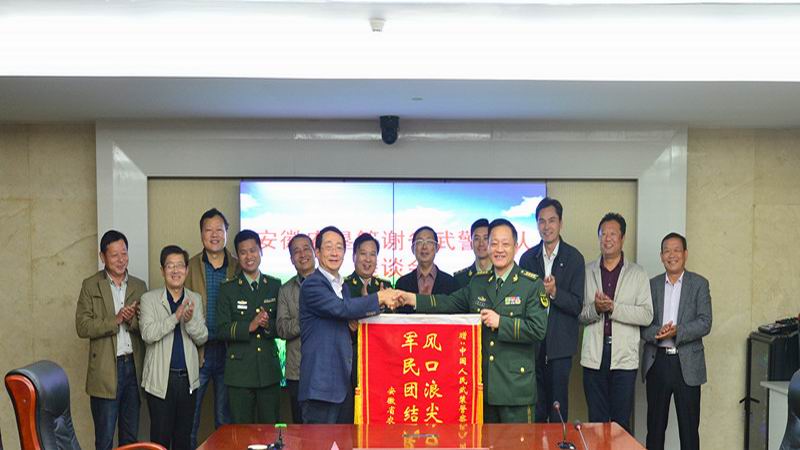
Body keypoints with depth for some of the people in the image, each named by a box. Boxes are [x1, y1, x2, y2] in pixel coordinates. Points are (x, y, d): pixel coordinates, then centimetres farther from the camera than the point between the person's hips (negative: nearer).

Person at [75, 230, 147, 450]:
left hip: (134, 367, 3)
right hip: (106, 369, -3)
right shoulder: (90, 286, 0)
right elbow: (82, 327, -7)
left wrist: (132, 320, -14)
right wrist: (116, 320, -18)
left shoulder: (139, 286, 10)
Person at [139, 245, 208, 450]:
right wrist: (176, 317, -24)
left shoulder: (195, 299, 7)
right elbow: (148, 334, -15)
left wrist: (190, 320, -18)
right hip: (160, 379, -3)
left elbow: (202, 338, 2)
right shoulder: (150, 299, -2)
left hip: (188, 377, 3)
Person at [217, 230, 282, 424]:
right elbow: (222, 329, -4)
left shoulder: (275, 285, 9)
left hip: (269, 371, 2)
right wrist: (250, 326, -18)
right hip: (239, 372, -1)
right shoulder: (228, 289, 4)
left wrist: (269, 325, -13)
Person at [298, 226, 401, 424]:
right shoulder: (312, 284, -9)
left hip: (343, 382, 8)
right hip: (321, 383, -8)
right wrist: (379, 298, -16)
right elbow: (342, 308, -24)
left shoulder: (343, 286, 19)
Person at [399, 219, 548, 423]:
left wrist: (501, 322, -19)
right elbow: (450, 303, 8)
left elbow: (538, 329, -12)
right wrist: (413, 299, -4)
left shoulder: (532, 284, -5)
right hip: (482, 383, 5)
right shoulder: (478, 282, 12)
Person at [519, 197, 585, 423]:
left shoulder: (574, 258, -2)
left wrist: (554, 292, -21)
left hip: (560, 343, -3)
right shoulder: (527, 258, 8)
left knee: (558, 404, 1)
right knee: (535, 403, 8)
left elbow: (577, 305, -7)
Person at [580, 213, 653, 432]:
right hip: (594, 356, 1)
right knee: (596, 420, 6)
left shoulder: (637, 273, 5)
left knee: (621, 422, 3)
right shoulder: (587, 272, 9)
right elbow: (578, 313, 7)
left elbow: (647, 315, -4)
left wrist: (613, 307, -15)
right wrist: (595, 308, -14)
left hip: (624, 357, -1)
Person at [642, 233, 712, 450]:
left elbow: (705, 323, -6)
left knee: (689, 427, 3)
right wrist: (657, 332, -18)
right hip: (657, 362, 2)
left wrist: (677, 332, -20)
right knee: (655, 426, 8)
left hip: (687, 364, -2)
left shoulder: (699, 284, 3)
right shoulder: (652, 285, 8)